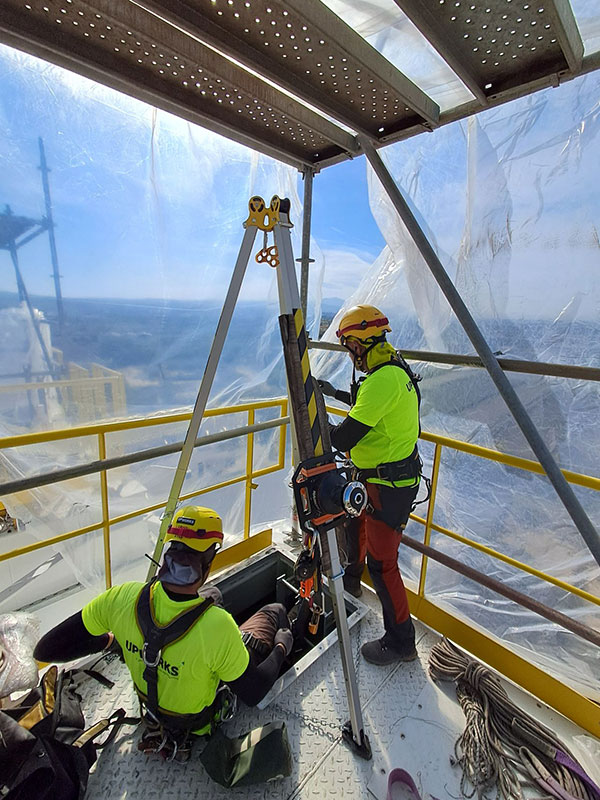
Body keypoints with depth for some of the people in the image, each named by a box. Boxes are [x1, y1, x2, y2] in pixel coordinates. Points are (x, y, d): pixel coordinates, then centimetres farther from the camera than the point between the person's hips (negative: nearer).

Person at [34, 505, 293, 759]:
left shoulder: (124, 598, -34)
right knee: (274, 611, 12)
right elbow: (252, 694, -26)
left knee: (212, 594, 21)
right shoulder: (218, 626, -44)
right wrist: (281, 649, -8)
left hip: (150, 702, 4)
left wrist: (107, 640, -2)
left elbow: (46, 649, -19)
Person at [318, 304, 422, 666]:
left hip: (390, 486, -11)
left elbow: (346, 436, -29)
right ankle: (350, 578, 55)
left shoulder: (384, 378, -26)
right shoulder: (393, 369, 6)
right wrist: (337, 393, 29)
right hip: (378, 477, 11)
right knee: (354, 523, 29)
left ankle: (401, 642, 23)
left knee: (382, 563, 2)